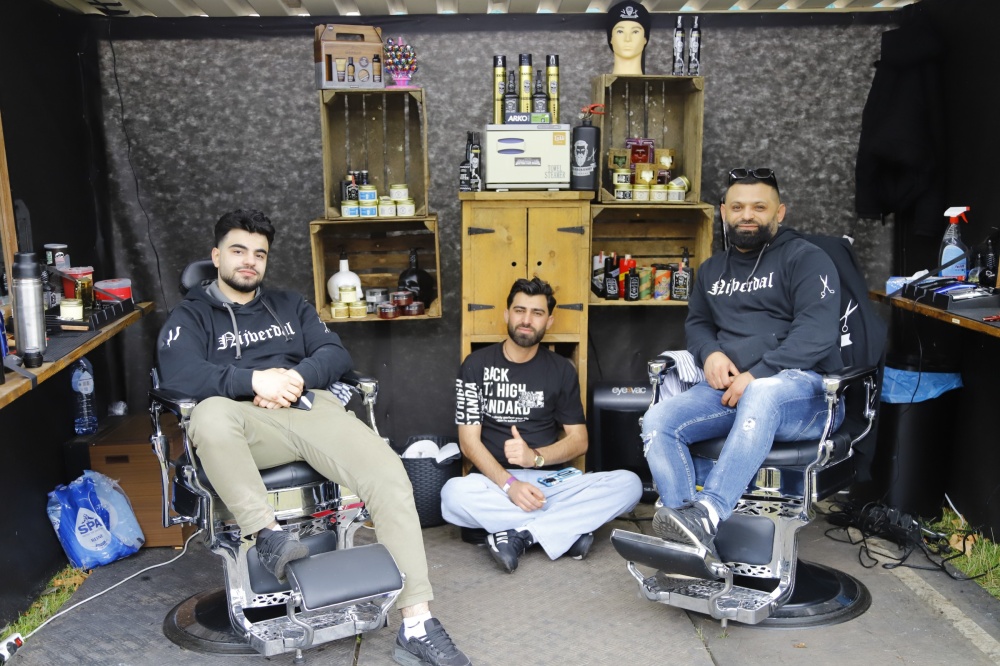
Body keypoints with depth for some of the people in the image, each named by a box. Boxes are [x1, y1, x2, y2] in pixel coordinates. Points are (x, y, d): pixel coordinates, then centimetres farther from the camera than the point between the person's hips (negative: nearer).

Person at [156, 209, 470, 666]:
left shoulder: (289, 305, 27)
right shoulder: (191, 315, 16)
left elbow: (336, 354, 14)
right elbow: (179, 373, -5)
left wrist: (295, 376, -8)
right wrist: (254, 379, -18)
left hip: (311, 407, 3)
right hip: (249, 422, -2)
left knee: (389, 476, -24)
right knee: (211, 415, -40)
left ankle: (416, 627, -24)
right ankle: (267, 533, -26)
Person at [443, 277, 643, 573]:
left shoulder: (561, 369, 7)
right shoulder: (476, 365, 1)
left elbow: (579, 440, 4)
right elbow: (469, 440, -5)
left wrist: (535, 457, -16)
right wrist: (509, 484, -21)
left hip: (553, 479, 2)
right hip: (495, 481, -2)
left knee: (629, 484, -22)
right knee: (454, 494, -36)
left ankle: (518, 535, -23)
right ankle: (570, 528, -23)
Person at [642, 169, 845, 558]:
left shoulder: (805, 259, 2)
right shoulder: (712, 270, 23)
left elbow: (817, 332, -11)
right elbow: (697, 322, 28)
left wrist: (757, 375, -21)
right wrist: (710, 353, 3)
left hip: (802, 388, -5)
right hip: (728, 390, 5)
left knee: (762, 395, -42)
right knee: (657, 421, -22)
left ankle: (707, 513, -47)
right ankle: (692, 544, -31)